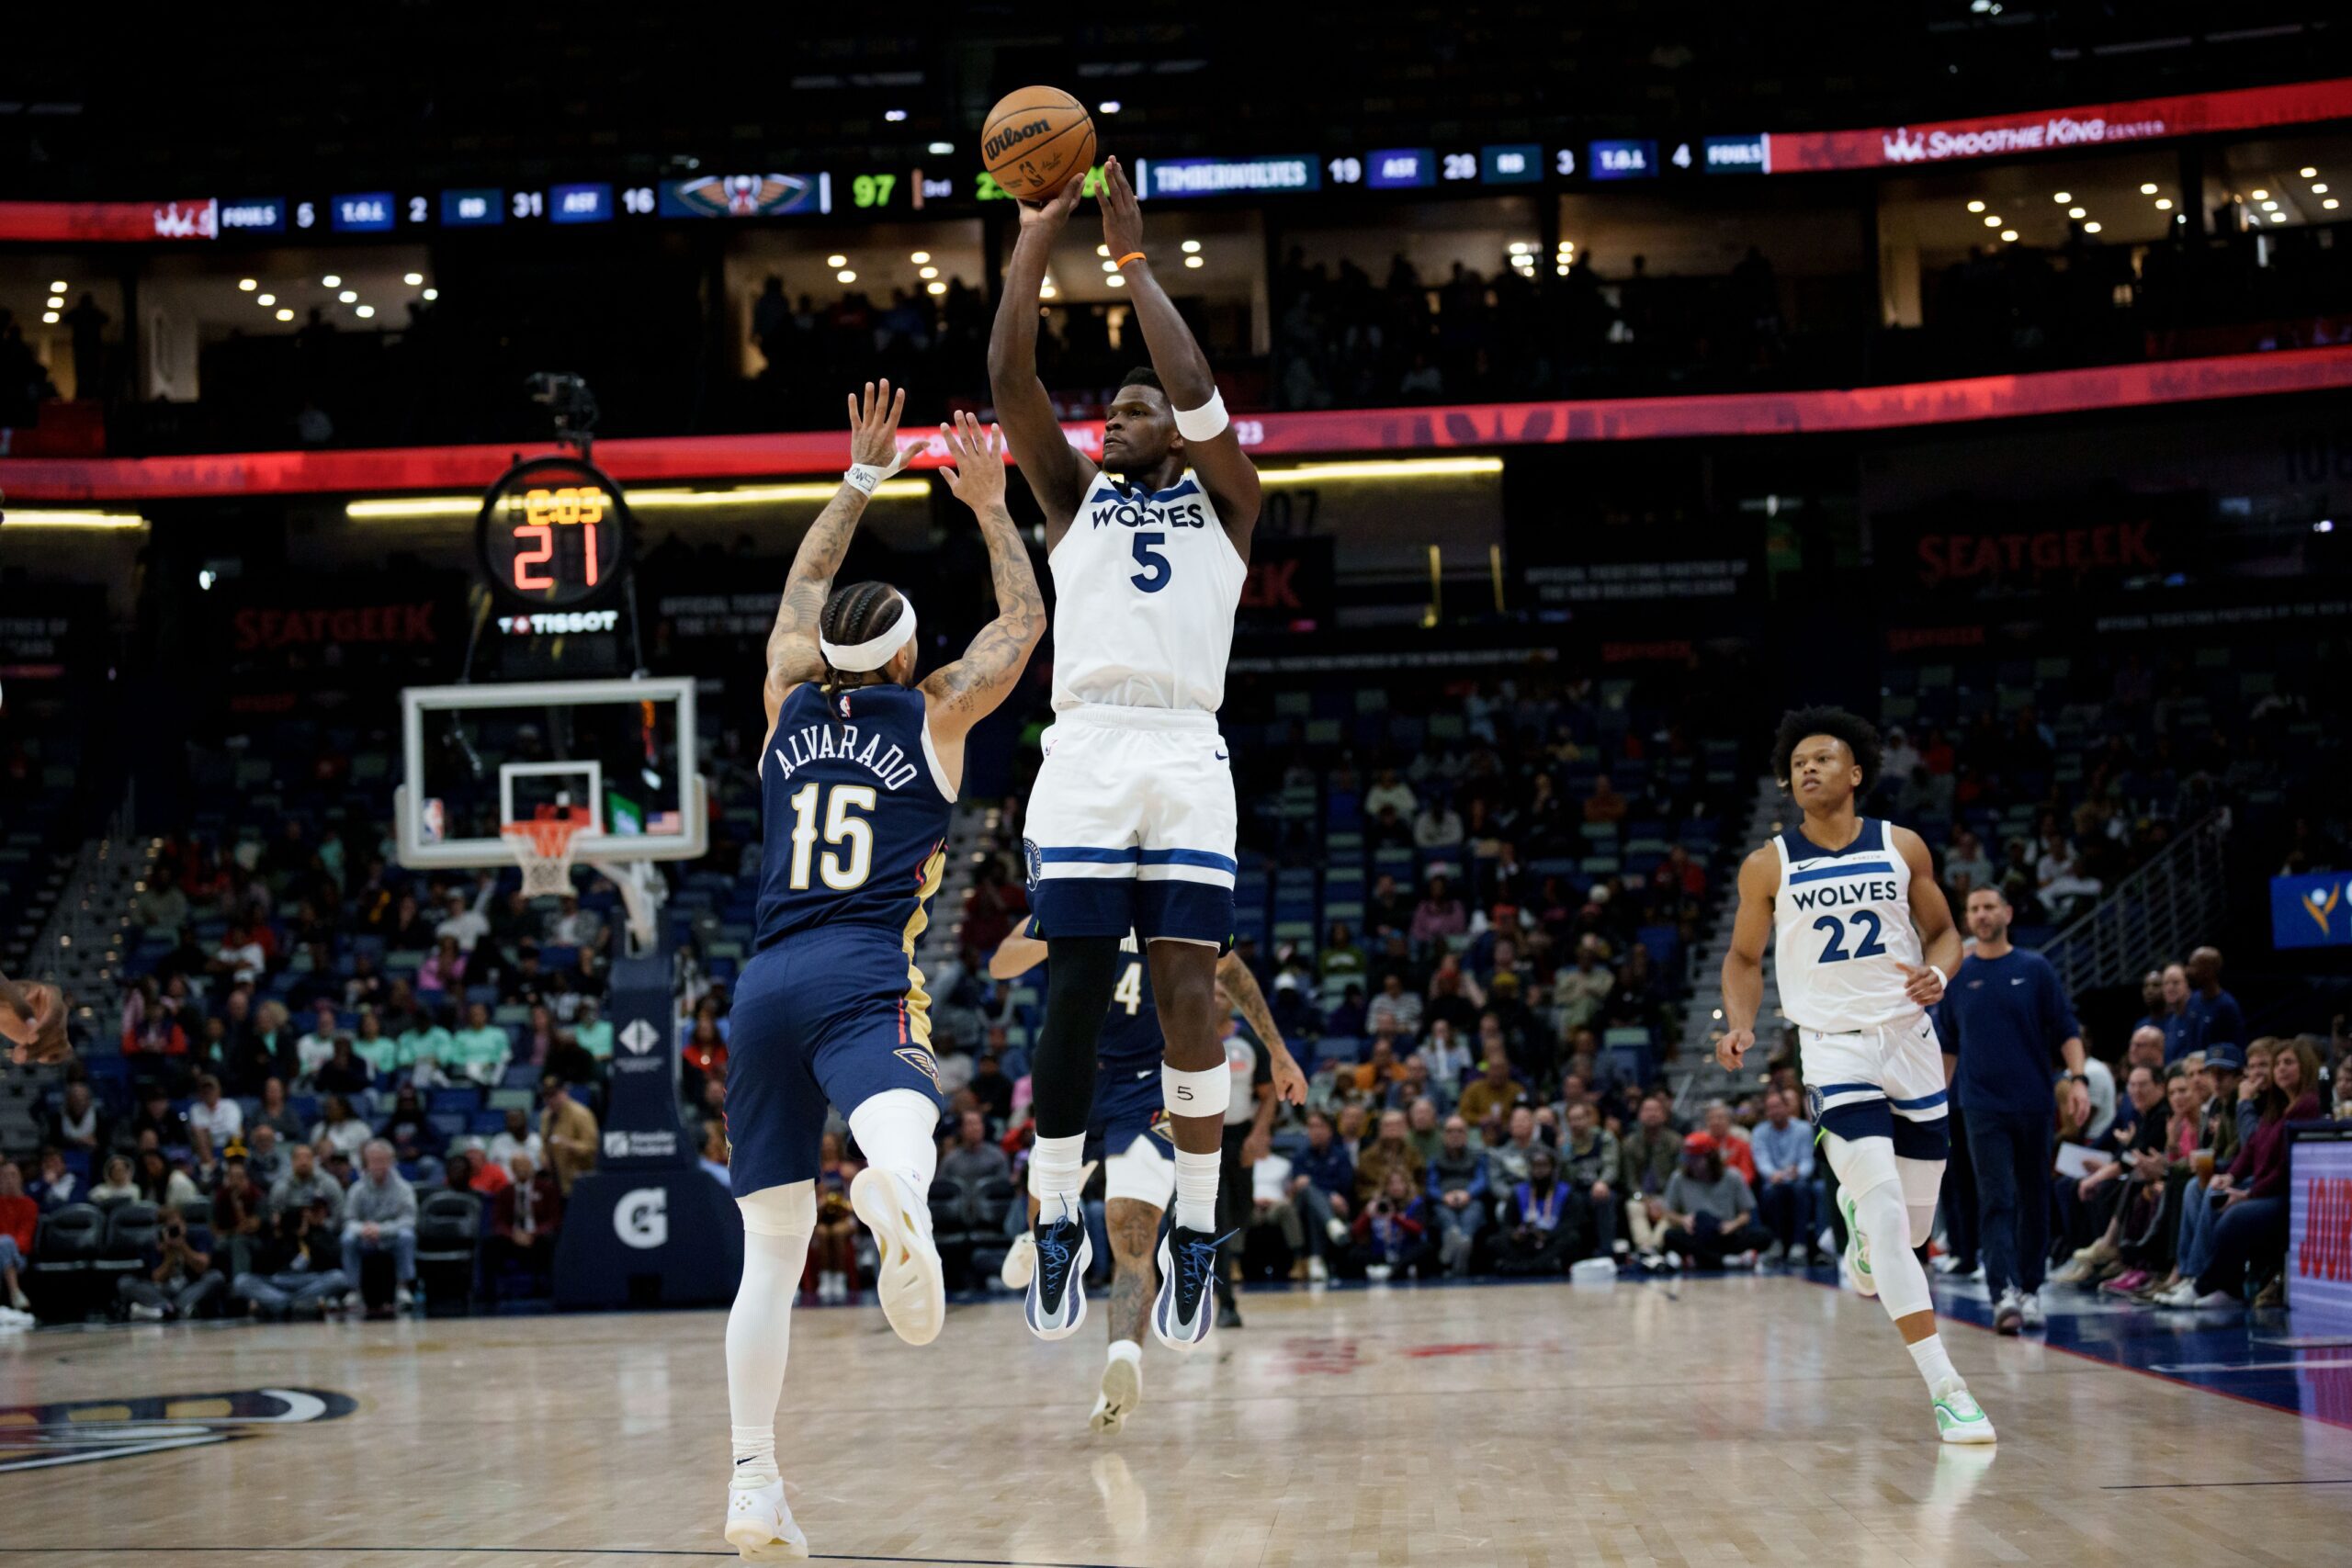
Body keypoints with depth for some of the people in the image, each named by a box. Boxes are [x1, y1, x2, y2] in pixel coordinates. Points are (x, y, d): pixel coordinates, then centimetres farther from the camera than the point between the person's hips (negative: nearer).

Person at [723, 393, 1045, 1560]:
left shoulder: (790, 704, 18)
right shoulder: (933, 716, 10)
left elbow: (801, 587, 37)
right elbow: (1024, 623, 24)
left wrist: (862, 479, 42)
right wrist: (990, 506, 29)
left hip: (765, 985, 4)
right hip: (862, 982, -4)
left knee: (771, 1249, 9)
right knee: (902, 1129, -33)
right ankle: (896, 1199, -72)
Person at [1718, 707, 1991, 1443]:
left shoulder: (1902, 847, 2)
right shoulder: (1769, 866, -1)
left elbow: (1944, 931, 10)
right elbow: (1744, 957, 10)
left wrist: (1938, 973, -12)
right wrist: (1740, 1024, -8)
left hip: (1911, 1043, 3)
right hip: (1835, 1050, -3)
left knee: (1914, 1224, 10)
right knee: (1887, 1214, -18)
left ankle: (1857, 1213, 49)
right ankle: (1946, 1388, -17)